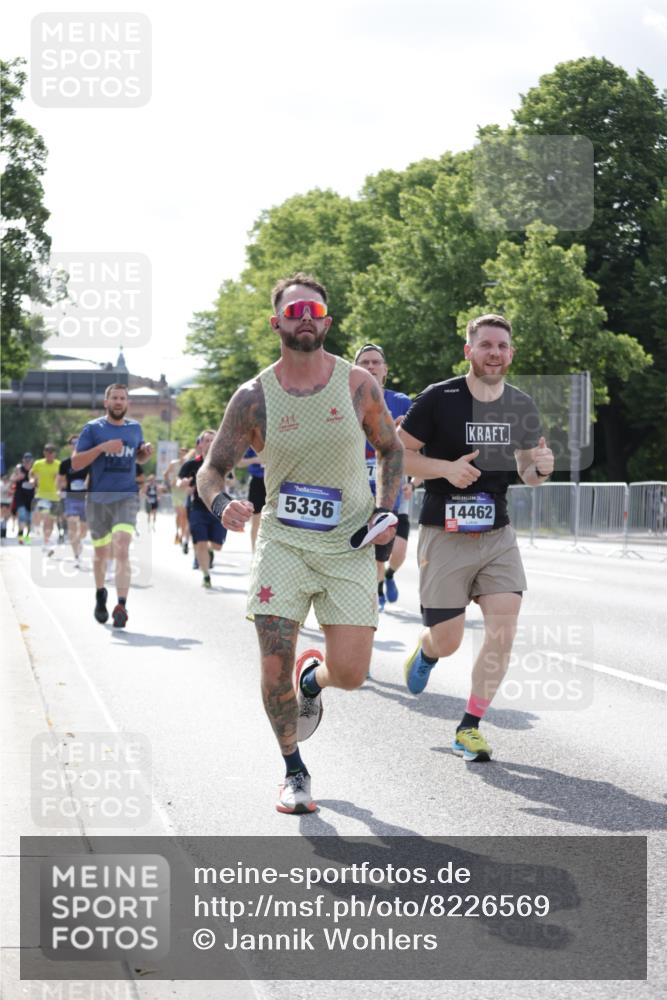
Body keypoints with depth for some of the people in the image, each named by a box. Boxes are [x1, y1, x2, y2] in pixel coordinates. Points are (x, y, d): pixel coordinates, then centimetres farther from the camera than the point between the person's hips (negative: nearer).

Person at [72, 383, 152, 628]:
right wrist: (102, 447, -19)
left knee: (122, 549, -18)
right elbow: (75, 463, -7)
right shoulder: (93, 428, -2)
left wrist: (147, 452, 2)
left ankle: (121, 606, -24)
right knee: (101, 552, 13)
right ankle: (100, 594, 40)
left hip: (127, 497, 0)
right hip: (98, 498, 0)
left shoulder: (135, 428, 9)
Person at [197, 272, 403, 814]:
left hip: (349, 548, 0)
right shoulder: (254, 397, -4)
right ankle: (294, 772, 18)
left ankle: (312, 679, 32)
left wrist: (387, 510, -2)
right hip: (282, 542, 0)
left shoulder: (358, 384, -2)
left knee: (350, 672, -8)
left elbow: (391, 449, 12)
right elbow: (211, 470, 1)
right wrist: (222, 503, -21)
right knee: (275, 668, -8)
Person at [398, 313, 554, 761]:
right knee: (447, 641, 1)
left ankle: (470, 727, 4)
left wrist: (541, 468, -10)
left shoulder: (523, 407, 4)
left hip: (498, 534, 3)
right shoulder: (439, 399, -10)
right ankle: (425, 652, 41)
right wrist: (447, 468, -19)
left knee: (503, 629, -11)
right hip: (445, 535, -3)